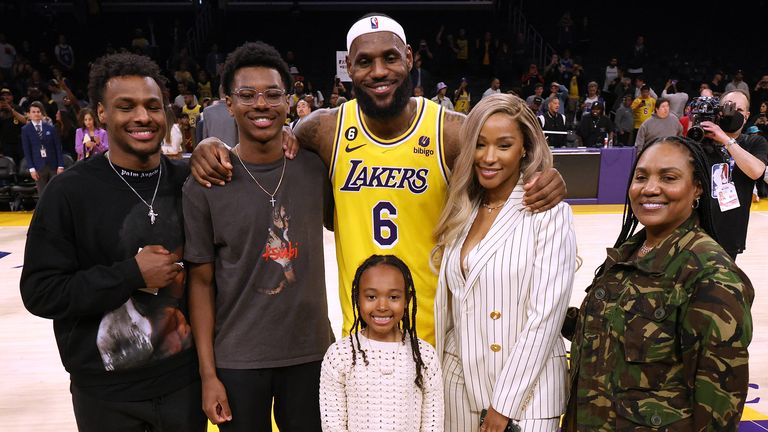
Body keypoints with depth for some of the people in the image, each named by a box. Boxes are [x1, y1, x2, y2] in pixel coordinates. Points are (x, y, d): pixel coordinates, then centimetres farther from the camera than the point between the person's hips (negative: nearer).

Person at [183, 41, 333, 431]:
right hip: (237, 360, -2)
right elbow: (201, 282, -5)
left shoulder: (316, 169, -3)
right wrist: (208, 374, -6)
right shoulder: (204, 184, -8)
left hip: (312, 352, 2)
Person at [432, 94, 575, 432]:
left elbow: (546, 314, -15)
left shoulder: (549, 213, -12)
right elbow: (446, 304, 7)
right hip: (460, 382, 5)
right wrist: (439, 374, 7)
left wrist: (504, 403, -13)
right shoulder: (461, 213, 3)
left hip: (527, 386, -4)